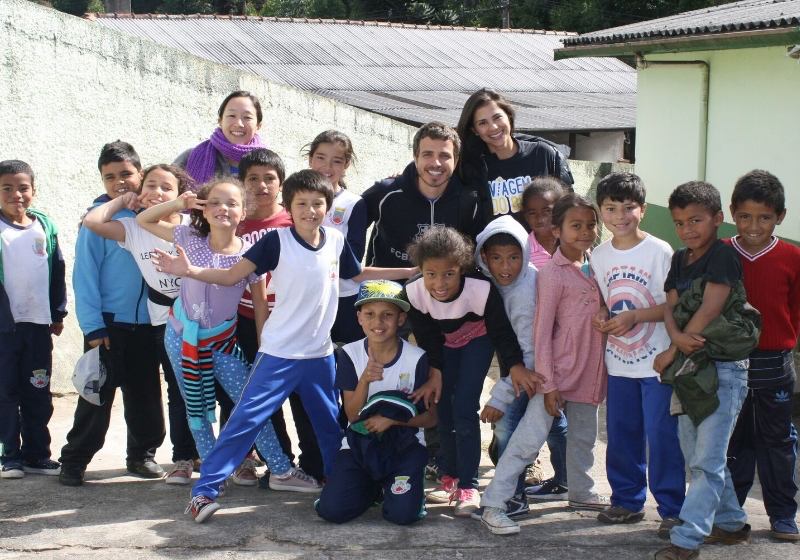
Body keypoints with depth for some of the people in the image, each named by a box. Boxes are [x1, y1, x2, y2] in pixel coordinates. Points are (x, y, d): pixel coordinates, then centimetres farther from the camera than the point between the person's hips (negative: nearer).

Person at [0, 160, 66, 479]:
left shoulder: (45, 227, 7)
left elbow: (57, 271, 13)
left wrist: (58, 313, 12)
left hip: (38, 323, 4)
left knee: (38, 393, 9)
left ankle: (36, 454, 19)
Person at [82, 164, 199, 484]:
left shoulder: (194, 226, -4)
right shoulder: (133, 229, -1)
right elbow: (92, 221, -12)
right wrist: (123, 201, -2)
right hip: (166, 323, 1)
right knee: (179, 392, 9)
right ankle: (183, 458, 18)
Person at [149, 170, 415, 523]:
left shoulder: (336, 241, 1)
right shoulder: (277, 241, -11)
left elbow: (358, 274, 20)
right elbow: (231, 276, -11)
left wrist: (412, 271, 22)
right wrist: (189, 270, -26)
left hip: (321, 354, 4)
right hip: (280, 353, -4)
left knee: (331, 424, 18)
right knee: (245, 419, -9)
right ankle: (204, 490, -6)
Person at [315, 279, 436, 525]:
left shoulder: (417, 358, -10)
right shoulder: (350, 355, -5)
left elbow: (430, 417, -4)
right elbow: (352, 415, -6)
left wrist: (392, 419, -20)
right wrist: (365, 380, -24)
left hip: (405, 443, -2)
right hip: (360, 442, 2)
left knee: (403, 513, -24)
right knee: (331, 510, -16)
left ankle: (396, 484, 13)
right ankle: (373, 486, 16)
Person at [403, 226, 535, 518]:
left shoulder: (481, 289, -40)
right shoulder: (414, 291, -30)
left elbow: (501, 331, -24)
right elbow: (426, 338, -14)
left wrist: (515, 365, -30)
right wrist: (435, 373, -14)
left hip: (478, 338, -3)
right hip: (445, 341, 4)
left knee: (464, 409, -12)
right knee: (445, 408, 4)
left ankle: (468, 486, -6)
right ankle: (451, 479, 19)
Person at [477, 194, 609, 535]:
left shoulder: (593, 265, 6)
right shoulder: (552, 274, -14)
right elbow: (541, 332, -14)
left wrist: (602, 370, 11)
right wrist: (548, 385, -16)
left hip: (590, 371, 7)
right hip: (559, 372, -7)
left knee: (584, 436, 21)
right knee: (530, 437, -8)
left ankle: (581, 493, 40)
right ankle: (492, 505, -5)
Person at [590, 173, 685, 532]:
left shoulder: (660, 252, -10)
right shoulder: (599, 256, 5)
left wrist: (635, 316, -21)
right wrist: (602, 318, -7)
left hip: (657, 361, -5)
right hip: (618, 361, 5)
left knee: (662, 436, -3)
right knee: (621, 433, 12)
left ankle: (672, 508, 8)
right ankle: (627, 500, 27)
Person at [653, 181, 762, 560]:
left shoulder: (724, 256, -11)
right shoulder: (680, 260, 13)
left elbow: (709, 309, -16)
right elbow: (670, 306, 6)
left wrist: (671, 352, -10)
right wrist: (678, 336, -17)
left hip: (723, 368, -8)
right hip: (688, 368, 9)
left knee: (708, 461, -7)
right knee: (695, 454, 15)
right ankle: (731, 524, 29)